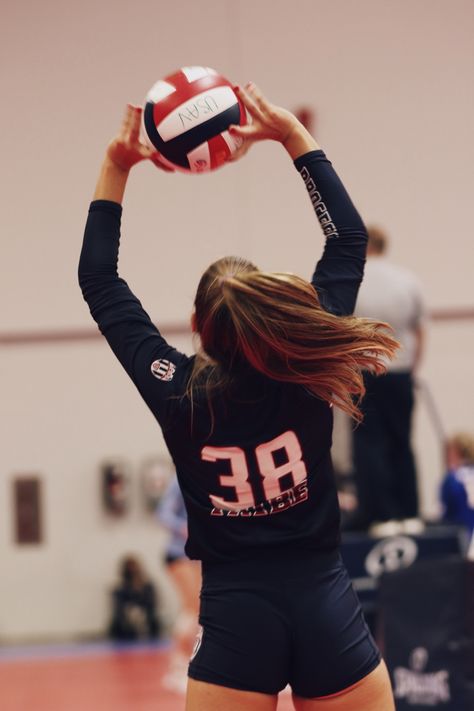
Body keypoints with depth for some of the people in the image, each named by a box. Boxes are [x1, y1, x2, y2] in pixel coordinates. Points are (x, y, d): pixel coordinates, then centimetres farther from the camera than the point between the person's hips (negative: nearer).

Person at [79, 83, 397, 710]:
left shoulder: (176, 395, -8)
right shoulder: (307, 380, -8)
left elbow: (98, 281, 5)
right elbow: (349, 239, 3)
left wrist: (115, 169, 7)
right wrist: (294, 136, 6)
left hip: (236, 615, 0)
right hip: (328, 609, 1)